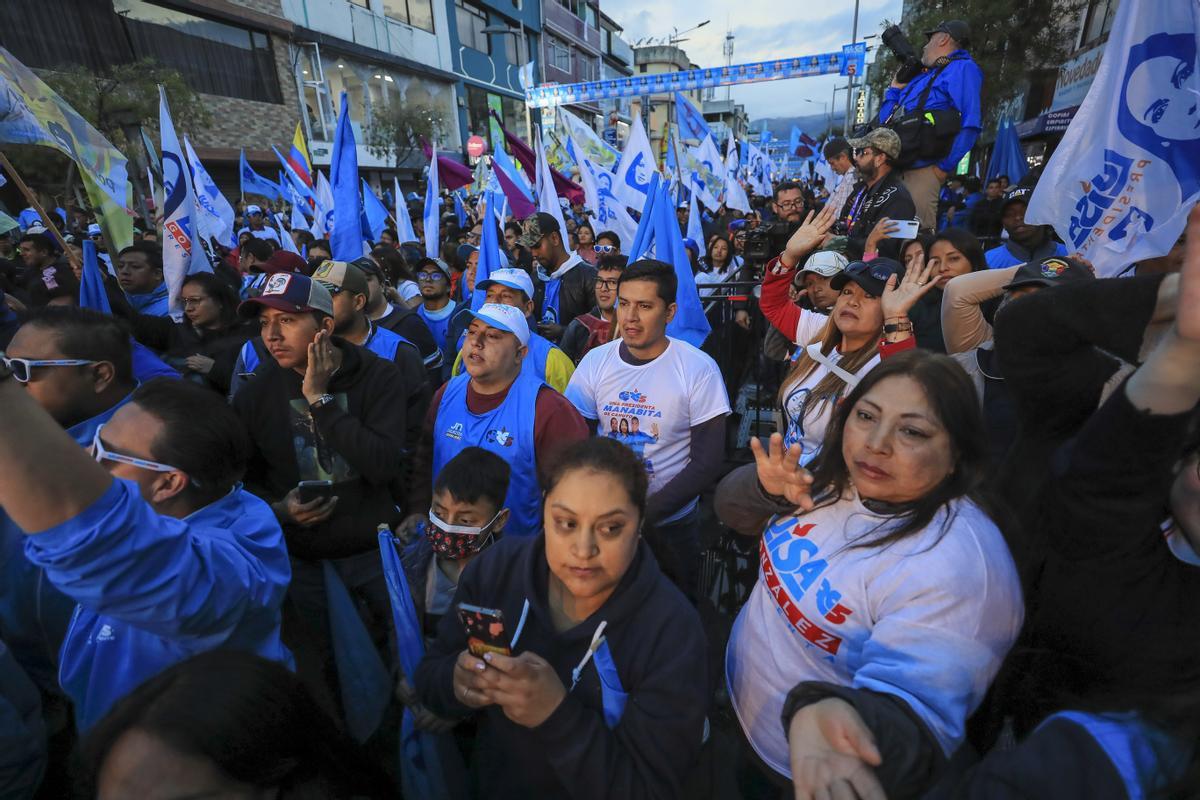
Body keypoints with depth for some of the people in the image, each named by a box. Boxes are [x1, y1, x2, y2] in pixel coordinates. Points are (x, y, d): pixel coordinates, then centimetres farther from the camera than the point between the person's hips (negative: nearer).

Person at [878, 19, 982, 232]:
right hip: (892, 168, 8)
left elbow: (970, 124, -8)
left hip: (921, 171, -8)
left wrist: (945, 167, -14)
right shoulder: (921, 76, 30)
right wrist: (895, 86, 29)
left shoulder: (962, 67, 5)